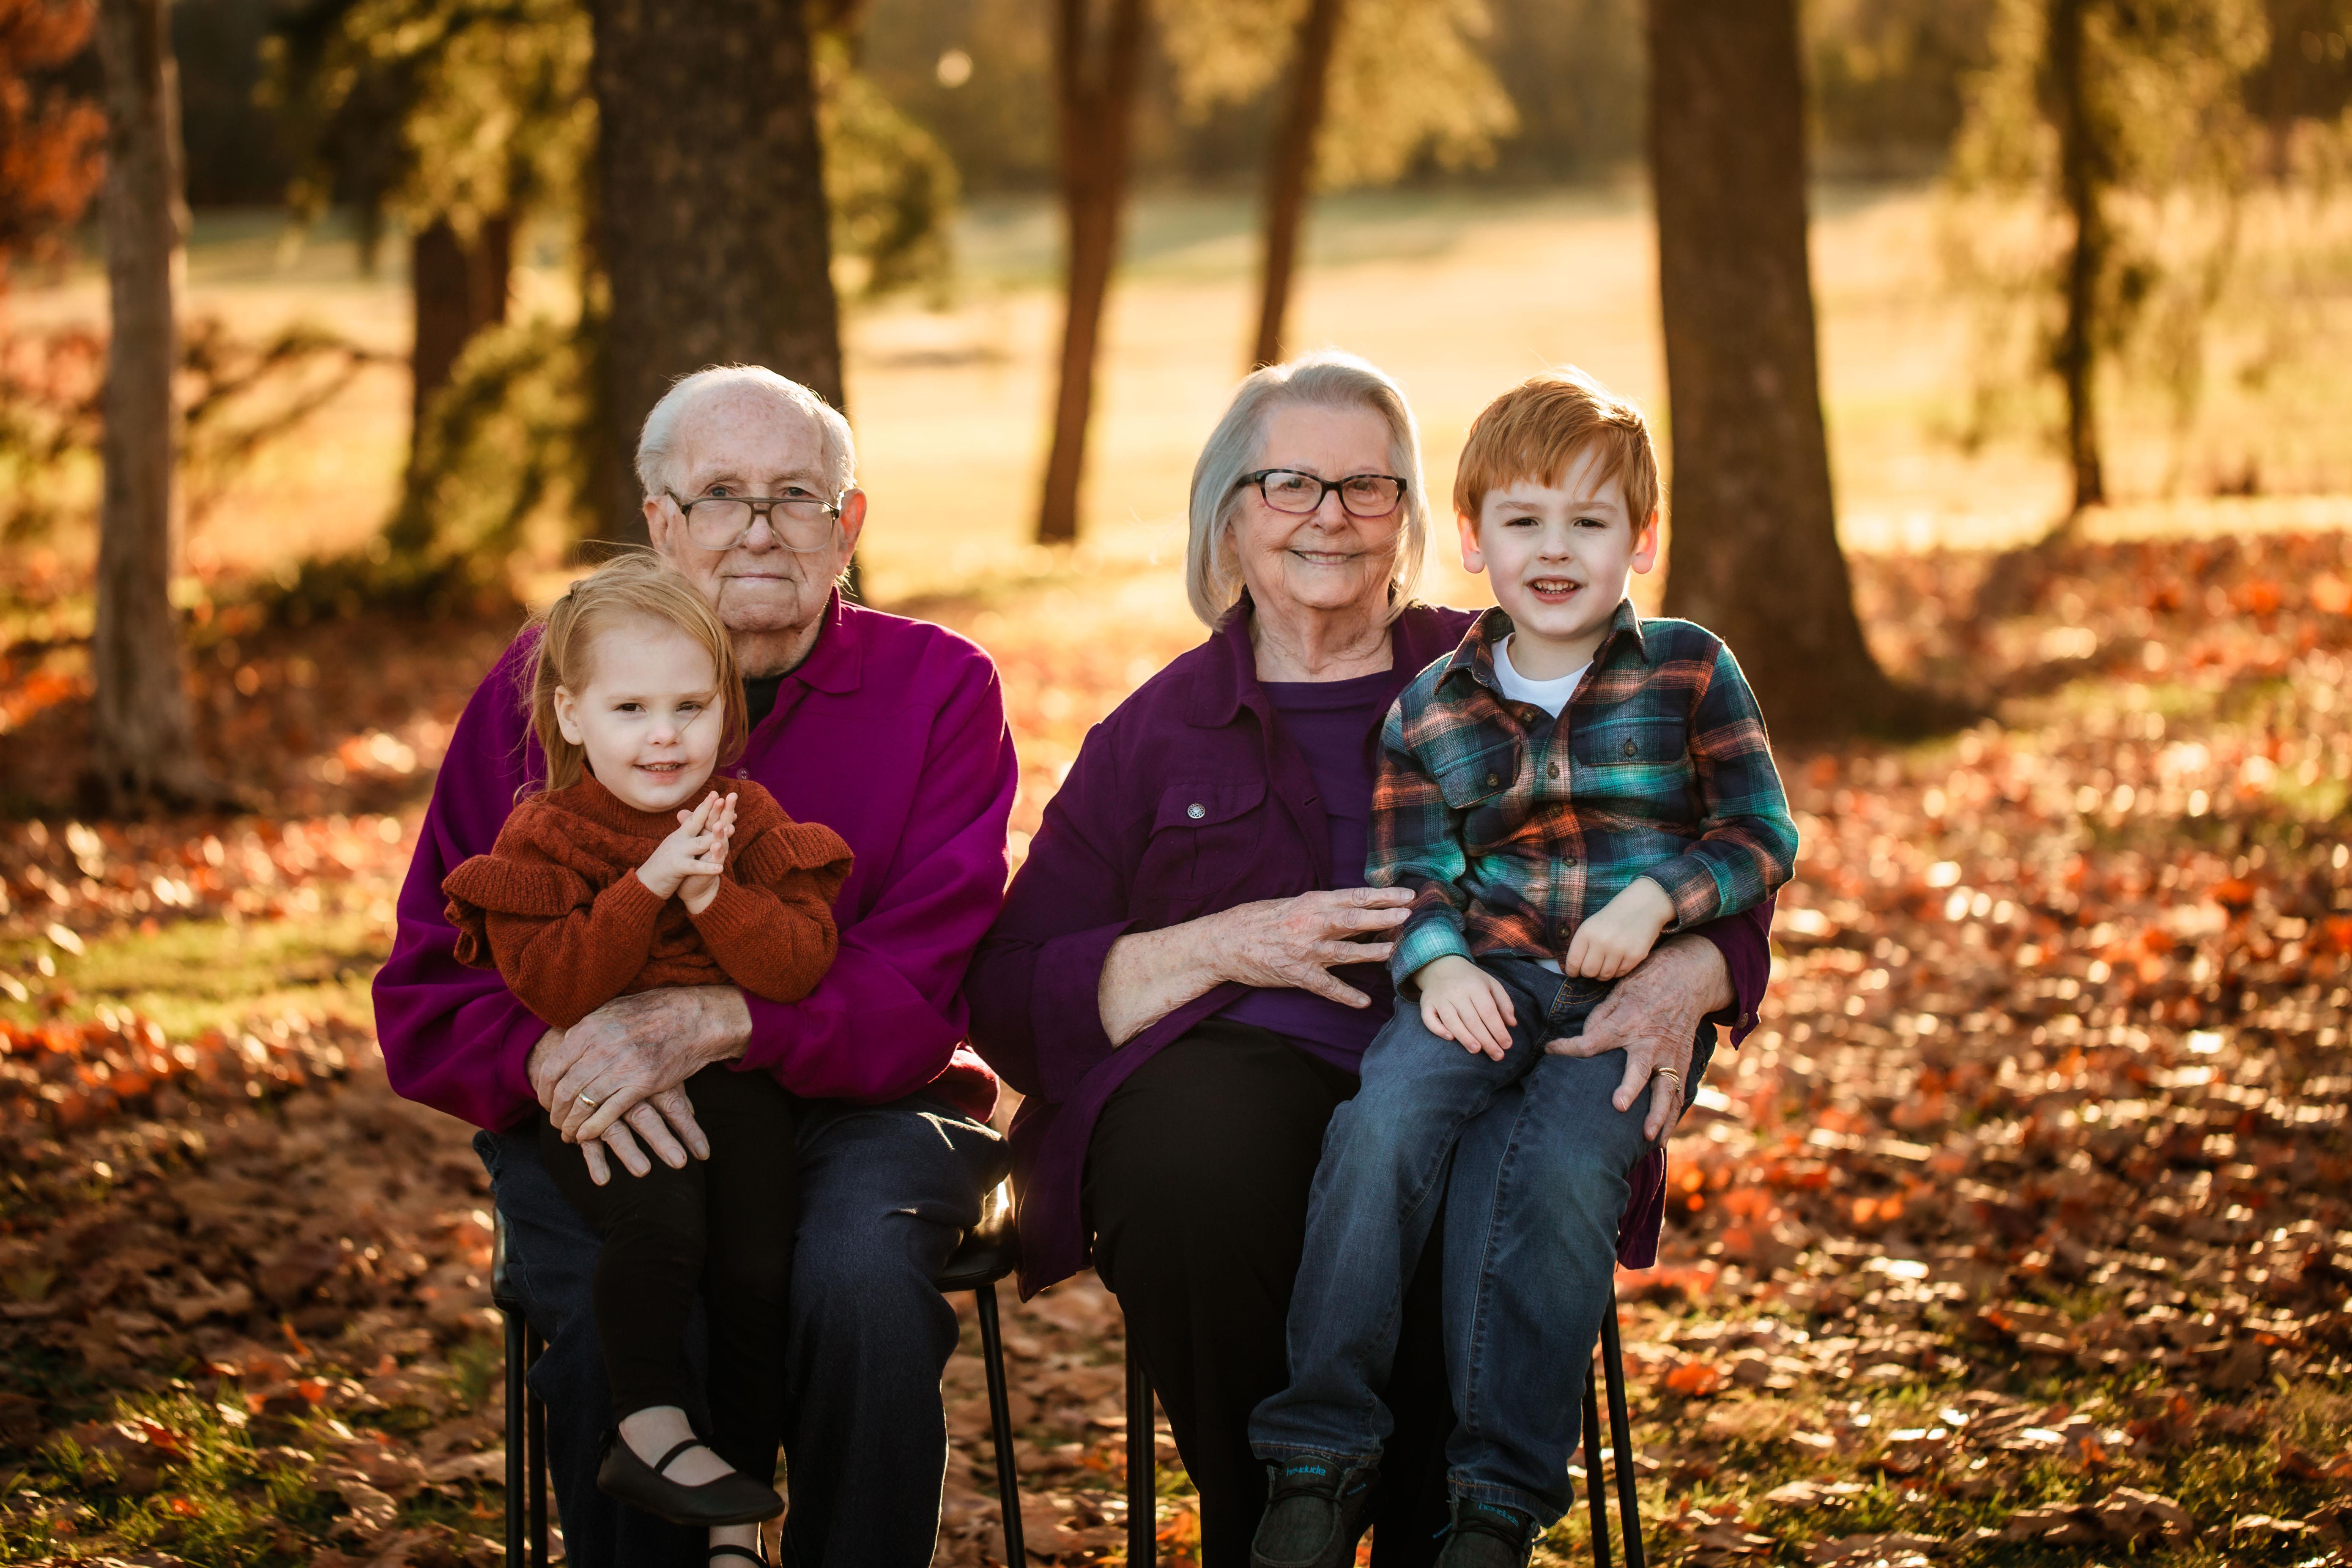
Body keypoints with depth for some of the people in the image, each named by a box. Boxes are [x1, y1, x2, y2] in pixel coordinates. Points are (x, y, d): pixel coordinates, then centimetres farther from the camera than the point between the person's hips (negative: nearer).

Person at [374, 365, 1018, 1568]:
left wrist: (716, 1021, -27)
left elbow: (922, 996, -9)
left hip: (857, 1110, 0)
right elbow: (428, 1004, 1)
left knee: (863, 1279, -33)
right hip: (596, 1133, 1)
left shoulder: (939, 690, 2)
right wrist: (553, 1060, -22)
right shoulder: (540, 688, 5)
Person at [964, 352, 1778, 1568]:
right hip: (1239, 1070, 0)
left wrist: (1682, 982, -9)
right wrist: (1220, 948, -6)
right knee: (1199, 1166, -36)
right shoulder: (1159, 730, 19)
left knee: (1506, 1199, -36)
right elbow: (1009, 999, 9)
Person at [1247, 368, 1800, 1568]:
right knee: (1382, 1118, -28)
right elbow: (1411, 872, 7)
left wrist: (1661, 897, -14)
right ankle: (1319, 1464, -23)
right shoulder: (1431, 709, 11)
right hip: (1488, 976, 2)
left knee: (1565, 1166, -29)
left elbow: (1764, 835, 4)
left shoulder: (1687, 671, 7)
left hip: (1642, 987, -1)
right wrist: (1437, 964, -15)